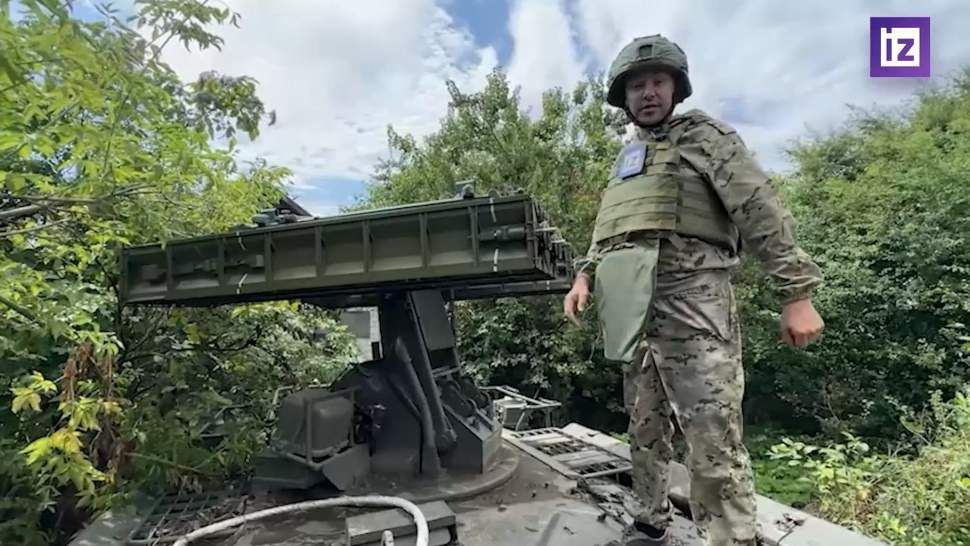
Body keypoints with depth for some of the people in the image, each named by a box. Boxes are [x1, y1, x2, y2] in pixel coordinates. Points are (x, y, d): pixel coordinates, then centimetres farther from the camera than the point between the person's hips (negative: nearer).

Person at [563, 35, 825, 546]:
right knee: (645, 428, 15)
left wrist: (797, 293, -11)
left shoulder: (704, 136, 6)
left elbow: (763, 212, -4)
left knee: (714, 441, -10)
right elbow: (606, 232, 27)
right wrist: (584, 275, 10)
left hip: (691, 303, -6)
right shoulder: (625, 161, 25)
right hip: (632, 311, 7)